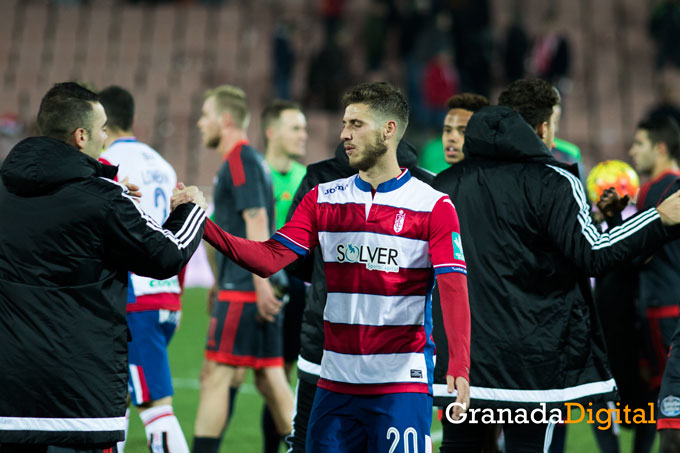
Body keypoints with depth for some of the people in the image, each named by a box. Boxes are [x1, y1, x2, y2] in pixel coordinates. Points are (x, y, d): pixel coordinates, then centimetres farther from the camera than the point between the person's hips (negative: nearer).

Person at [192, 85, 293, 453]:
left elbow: (256, 220, -20)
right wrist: (222, 284, 30)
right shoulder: (249, 159, 19)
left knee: (216, 376, -7)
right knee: (271, 380, 10)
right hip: (257, 289, 10)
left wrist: (260, 283, -25)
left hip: (242, 290, -10)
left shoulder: (240, 160, -10)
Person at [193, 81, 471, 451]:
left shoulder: (433, 205, -3)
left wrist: (458, 365, -24)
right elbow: (270, 258, 1)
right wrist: (205, 227, -12)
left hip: (402, 383, -4)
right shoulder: (322, 199, 11)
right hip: (335, 382, 4)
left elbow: (453, 287, -11)